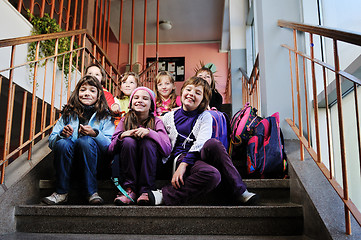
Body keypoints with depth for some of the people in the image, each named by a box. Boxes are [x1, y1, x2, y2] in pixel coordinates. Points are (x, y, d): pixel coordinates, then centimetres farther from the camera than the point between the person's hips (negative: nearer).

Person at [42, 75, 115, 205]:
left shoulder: (105, 115, 6)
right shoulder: (68, 113, 12)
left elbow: (110, 145, -6)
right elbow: (51, 141, 8)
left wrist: (95, 133, -23)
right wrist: (62, 134, -14)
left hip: (95, 162, -2)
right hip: (70, 162, 2)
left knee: (85, 140, -30)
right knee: (62, 143, -27)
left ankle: (92, 193, -26)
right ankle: (61, 193, -19)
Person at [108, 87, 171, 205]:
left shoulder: (156, 122, -1)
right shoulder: (125, 121, 4)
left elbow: (168, 149, -16)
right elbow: (111, 149, -3)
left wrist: (150, 132, -27)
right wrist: (122, 135, -21)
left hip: (149, 165, -1)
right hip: (127, 166, 1)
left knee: (147, 142, -28)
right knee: (128, 141, -25)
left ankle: (145, 191, -21)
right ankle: (130, 189, -20)